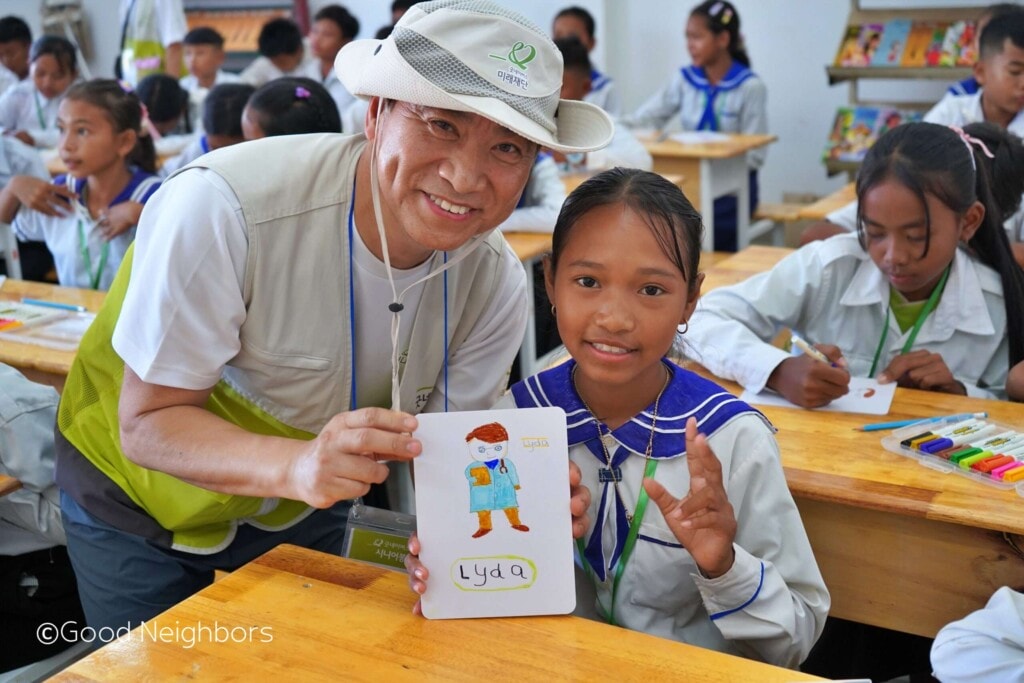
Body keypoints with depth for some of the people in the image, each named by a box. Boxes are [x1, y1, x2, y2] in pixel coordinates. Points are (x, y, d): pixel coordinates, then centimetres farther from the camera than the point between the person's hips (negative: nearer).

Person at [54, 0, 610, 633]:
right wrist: (299, 466, -49)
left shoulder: (497, 284, -22)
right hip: (141, 492, -2)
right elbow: (148, 422, -31)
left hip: (305, 511, 3)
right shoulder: (220, 207, -36)